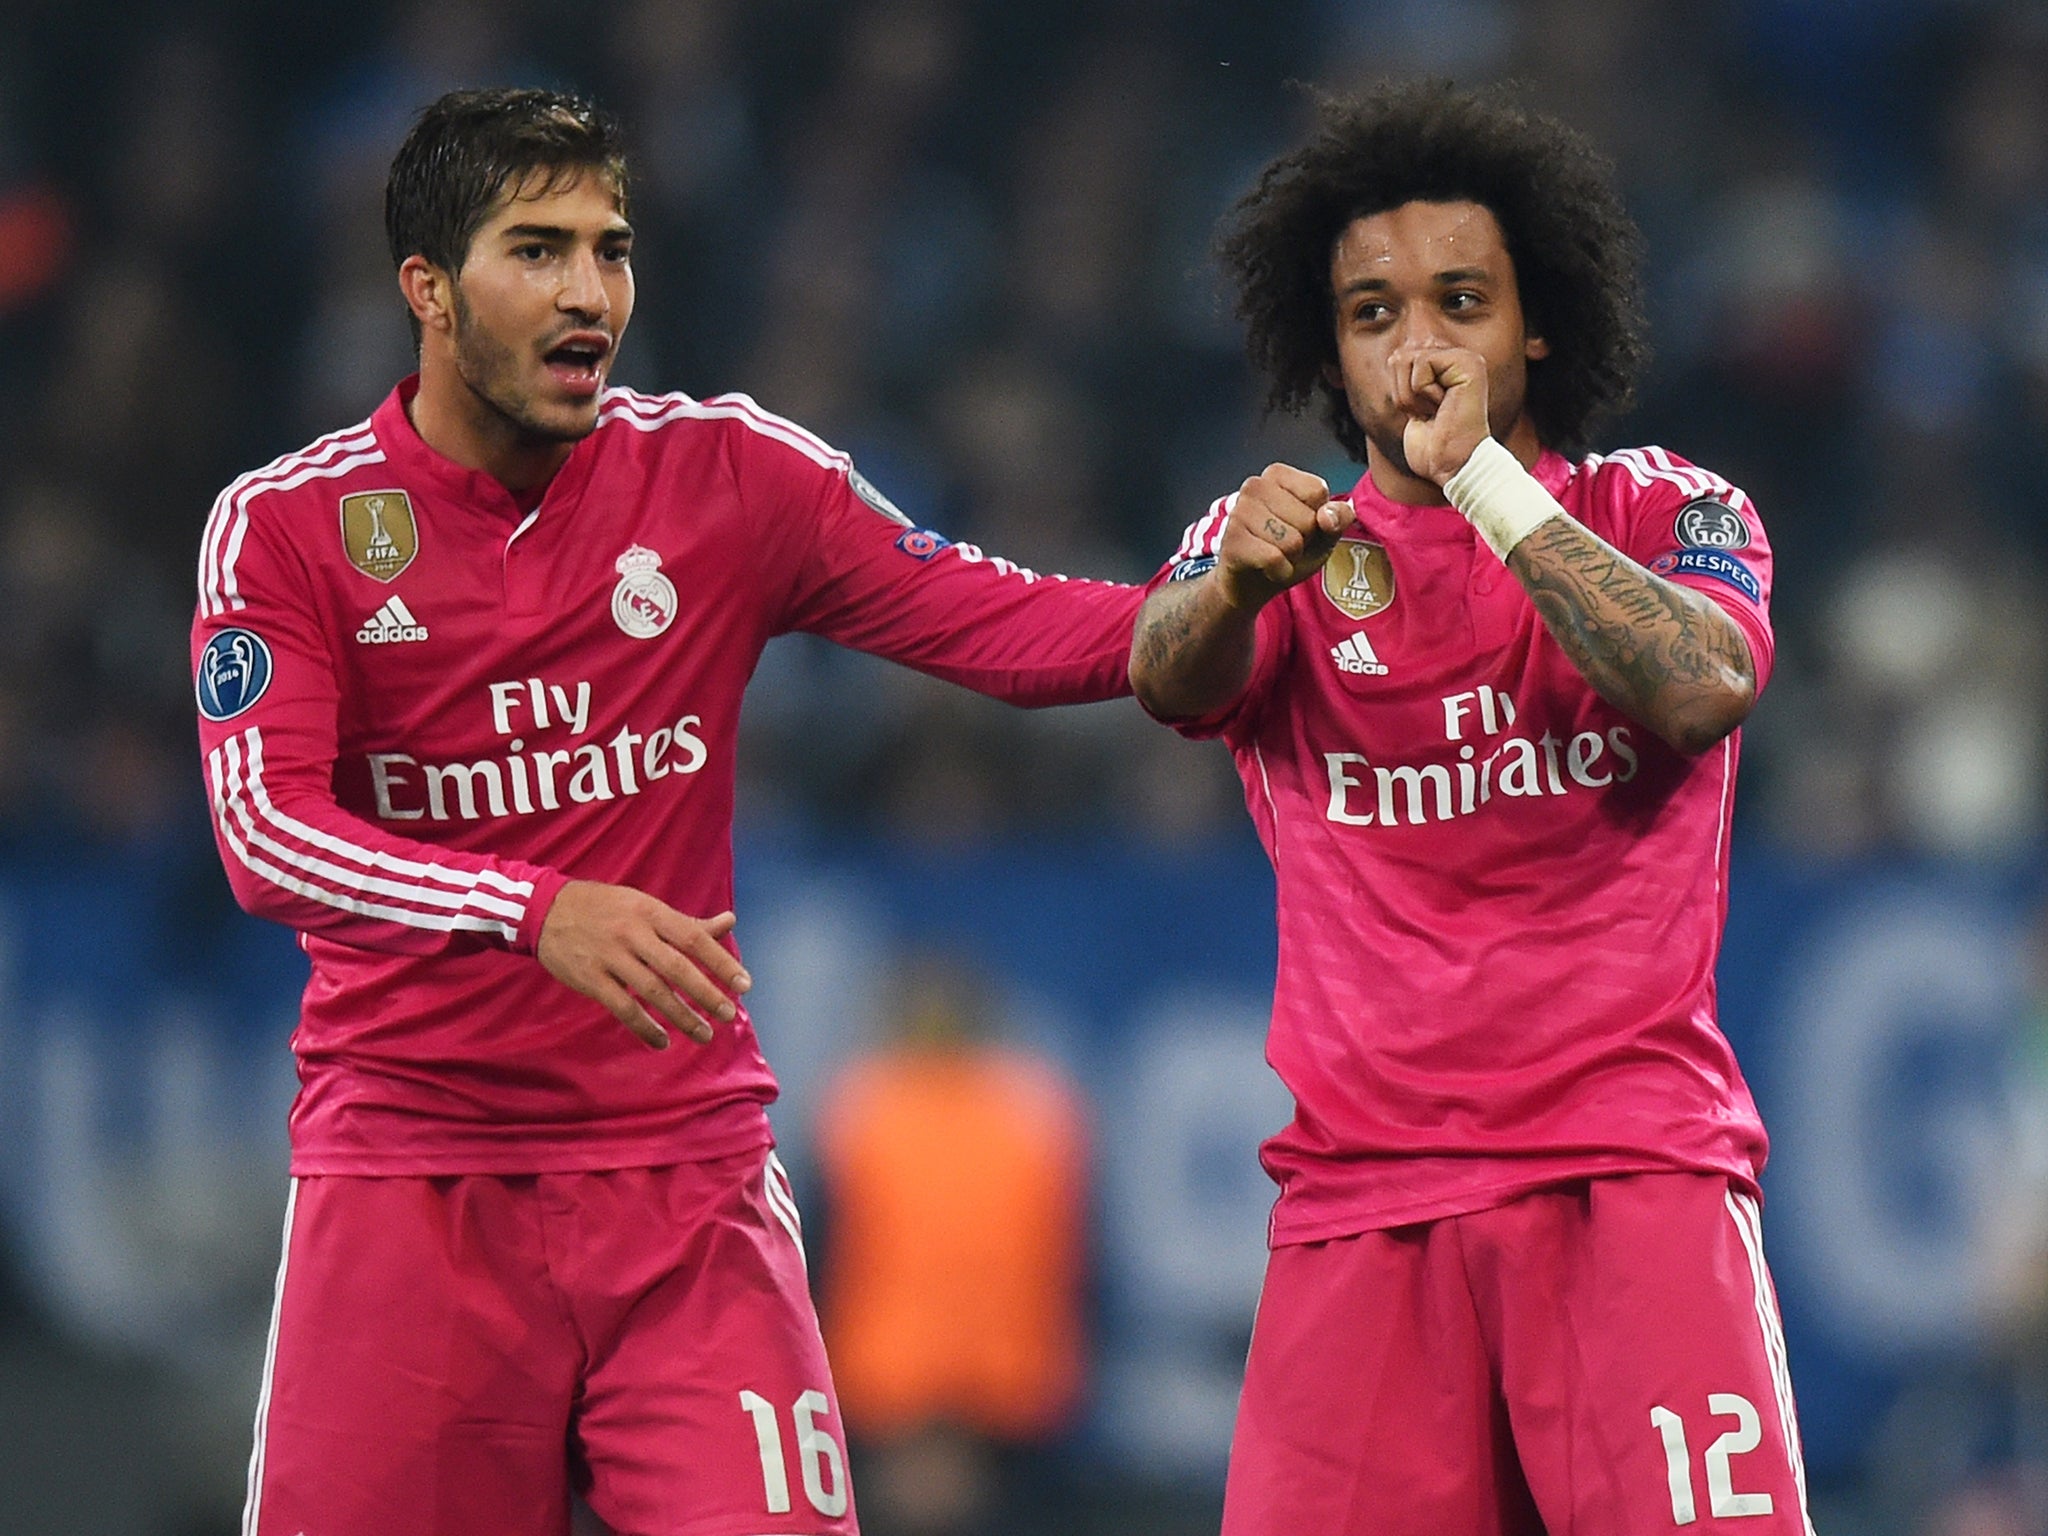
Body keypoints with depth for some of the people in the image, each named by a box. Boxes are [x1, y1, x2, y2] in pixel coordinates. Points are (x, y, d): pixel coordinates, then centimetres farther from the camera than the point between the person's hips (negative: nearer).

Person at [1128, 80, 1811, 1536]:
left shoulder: (1667, 513, 7)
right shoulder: (1285, 540, 10)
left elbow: (1704, 689, -14)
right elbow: (1170, 676, -11)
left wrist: (1484, 478, -17)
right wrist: (1240, 578, -34)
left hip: (1634, 1175, -1)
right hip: (1362, 1189, 1)